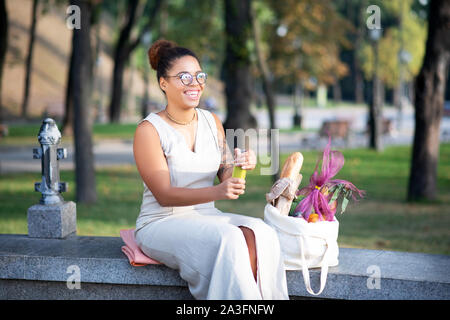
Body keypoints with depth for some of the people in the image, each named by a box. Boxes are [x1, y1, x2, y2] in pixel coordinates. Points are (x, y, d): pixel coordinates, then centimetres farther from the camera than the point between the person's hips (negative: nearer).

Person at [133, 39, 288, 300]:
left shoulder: (212, 122, 9)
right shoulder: (149, 130, -9)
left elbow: (225, 176, 11)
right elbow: (164, 195, -15)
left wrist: (242, 165, -13)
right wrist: (216, 192, -29)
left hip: (206, 217, 5)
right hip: (162, 224, -5)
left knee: (259, 234, -25)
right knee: (229, 240, -32)